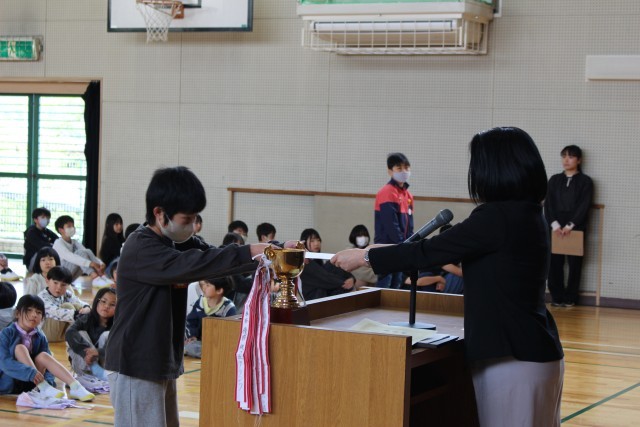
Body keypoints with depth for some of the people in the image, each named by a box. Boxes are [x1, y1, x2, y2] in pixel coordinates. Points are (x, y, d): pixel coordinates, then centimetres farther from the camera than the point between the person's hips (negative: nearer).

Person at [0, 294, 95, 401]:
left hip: (28, 384, 4)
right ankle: (43, 388, -34)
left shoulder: (40, 337, 4)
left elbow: (47, 366, -2)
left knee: (43, 356, -18)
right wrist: (30, 373, -34)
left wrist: (49, 380, -25)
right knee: (20, 347, -21)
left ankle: (75, 388, -31)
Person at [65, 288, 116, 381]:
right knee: (81, 334, -22)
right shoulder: (85, 319, -7)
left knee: (107, 335, -18)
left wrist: (99, 352, -40)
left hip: (105, 363, 0)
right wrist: (86, 352, -40)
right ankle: (97, 371, -40)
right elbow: (69, 333, -25)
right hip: (83, 365, 0)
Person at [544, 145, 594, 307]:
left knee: (574, 264, 0)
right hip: (555, 229, 2)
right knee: (554, 263, -1)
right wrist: (555, 225, -10)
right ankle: (557, 297, 7)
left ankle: (570, 298, 7)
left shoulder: (585, 181, 3)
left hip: (576, 229, -2)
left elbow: (584, 206, -5)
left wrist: (570, 226, -15)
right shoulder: (554, 180, 11)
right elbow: (548, 204, 4)